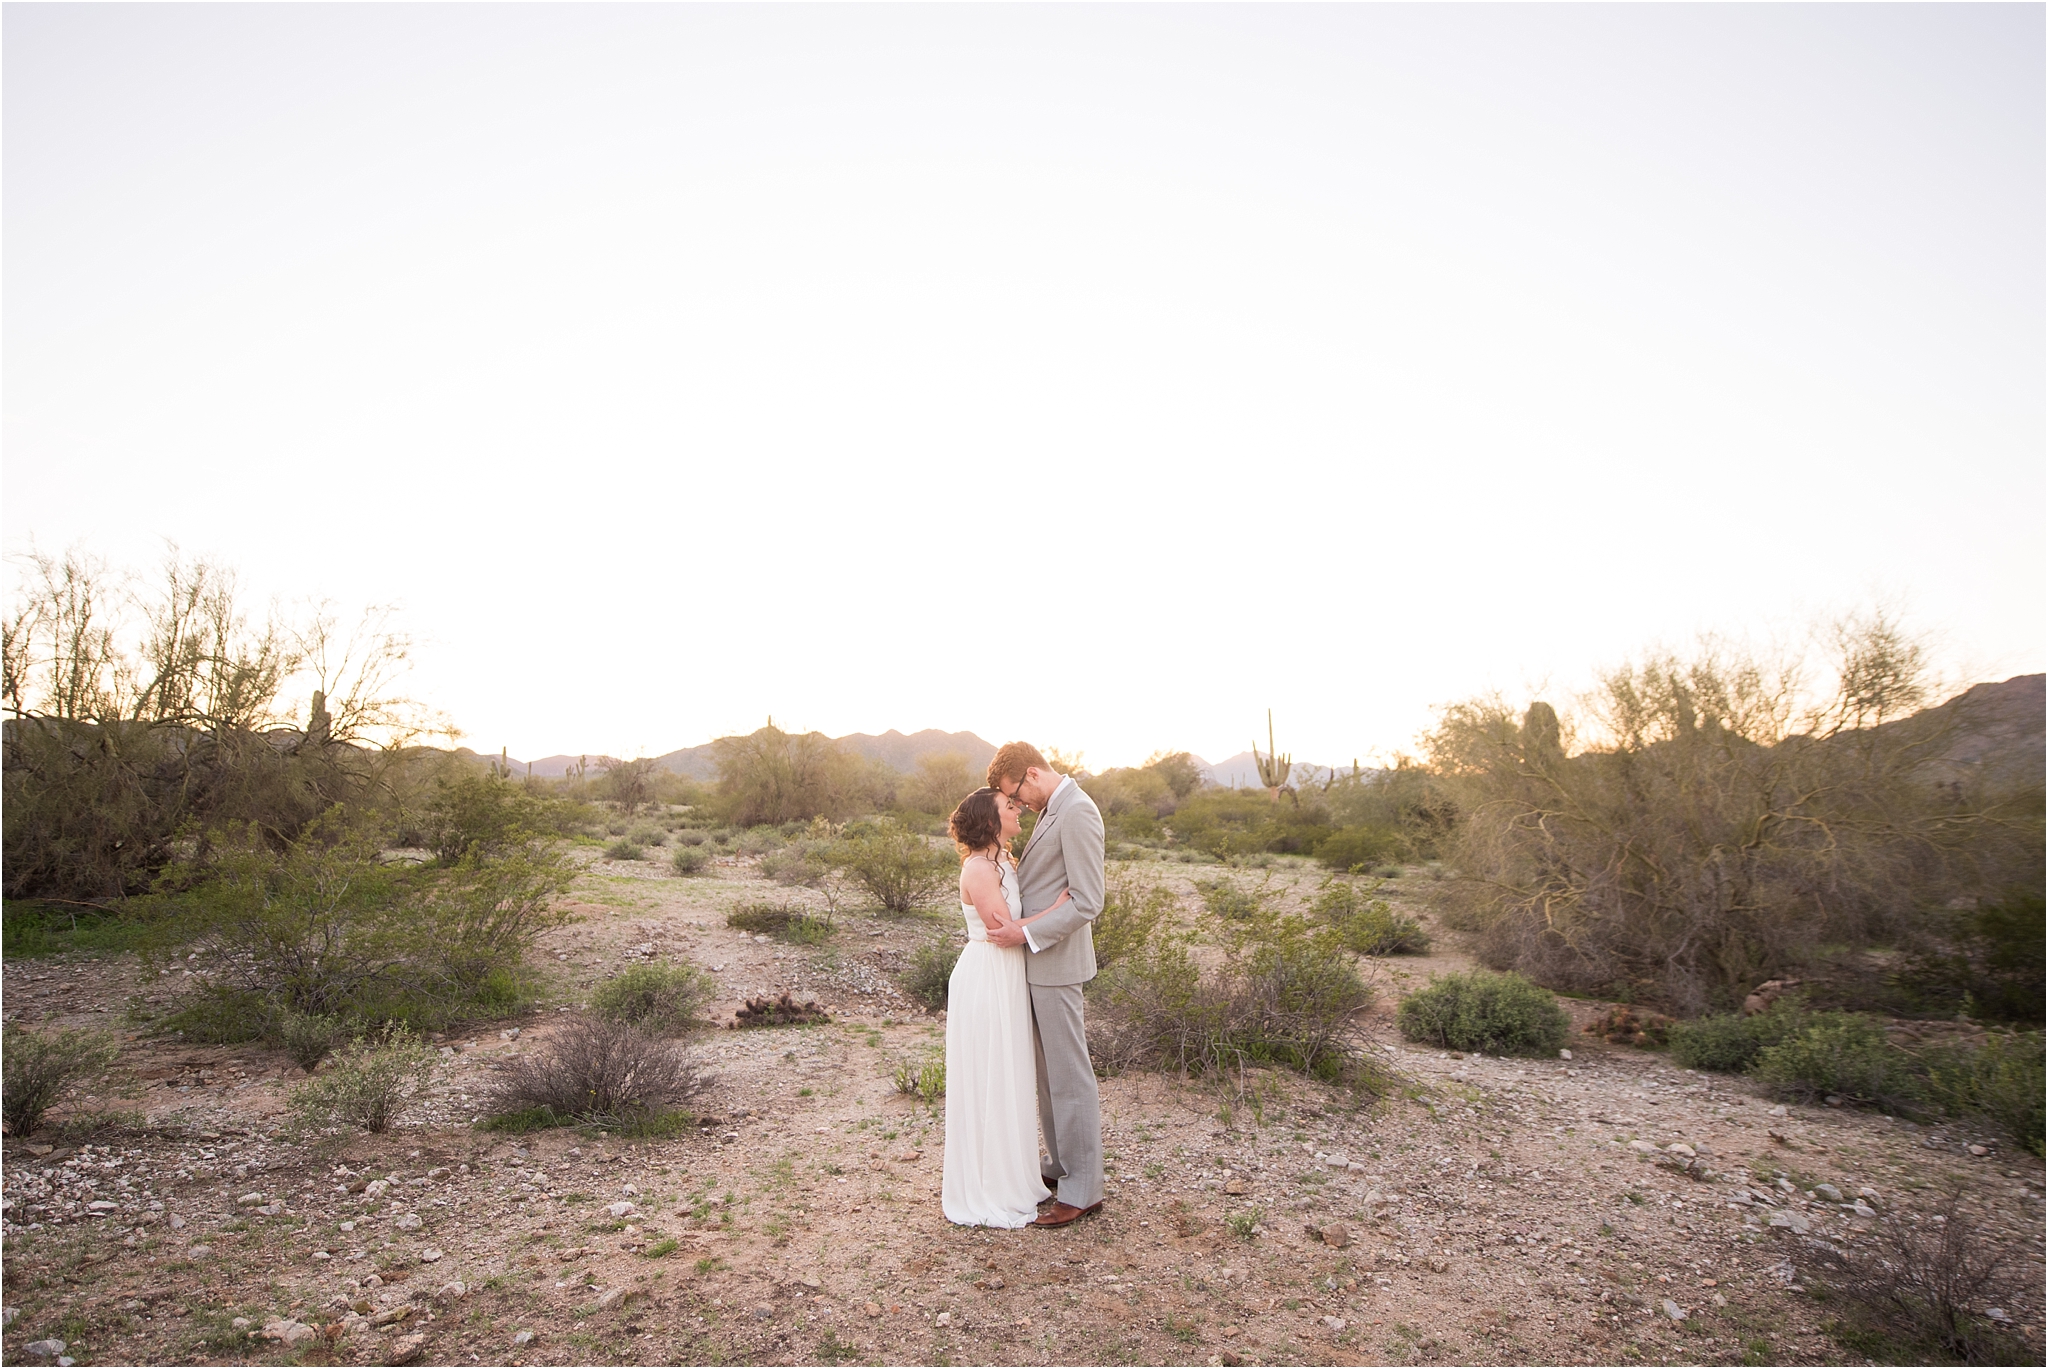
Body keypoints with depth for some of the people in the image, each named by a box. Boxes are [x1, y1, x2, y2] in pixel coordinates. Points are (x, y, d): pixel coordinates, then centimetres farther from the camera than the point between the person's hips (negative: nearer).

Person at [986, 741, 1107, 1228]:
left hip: (1056, 961, -10)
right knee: (1047, 1069, 18)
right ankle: (1060, 1163, 33)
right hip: (1037, 957, 10)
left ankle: (1082, 1189, 14)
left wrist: (1028, 933, -20)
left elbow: (1088, 902, -22)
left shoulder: (1077, 813, -19)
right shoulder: (1052, 809, 12)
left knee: (1069, 1074, 1)